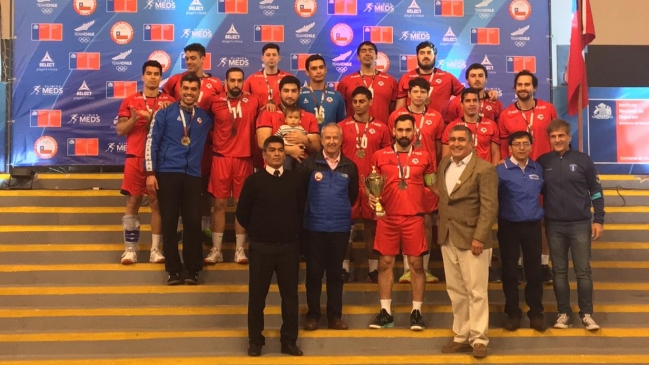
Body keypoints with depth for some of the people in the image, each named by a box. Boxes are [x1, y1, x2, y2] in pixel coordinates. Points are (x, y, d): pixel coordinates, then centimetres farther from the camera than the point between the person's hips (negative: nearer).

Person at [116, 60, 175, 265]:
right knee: (133, 202, 2)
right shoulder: (130, 100, 7)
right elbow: (120, 130, 4)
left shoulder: (169, 101, 6)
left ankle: (156, 250, 7)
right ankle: (130, 249, 7)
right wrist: (133, 119, -14)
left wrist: (154, 118, -14)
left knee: (157, 202, 2)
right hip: (135, 158, 0)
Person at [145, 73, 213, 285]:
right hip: (167, 174, -2)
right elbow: (152, 142, 0)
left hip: (193, 176, 2)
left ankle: (193, 269, 11)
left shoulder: (205, 117, 10)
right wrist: (150, 172, -7)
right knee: (169, 222, 1)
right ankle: (173, 269, 11)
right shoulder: (165, 113, 3)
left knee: (193, 222, -1)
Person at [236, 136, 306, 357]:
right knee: (257, 295, 6)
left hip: (289, 246, 2)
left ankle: (289, 341, 17)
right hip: (261, 247, -2)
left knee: (290, 295, 7)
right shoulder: (254, 180, -4)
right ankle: (255, 341, 17)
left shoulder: (294, 179, 3)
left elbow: (301, 209, 12)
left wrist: (294, 231, 6)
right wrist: (257, 232, 5)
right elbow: (242, 213, 2)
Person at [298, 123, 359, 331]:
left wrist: (342, 211, 10)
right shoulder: (309, 164, -5)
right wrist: (313, 208, 6)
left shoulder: (350, 167, 2)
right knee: (314, 272, 6)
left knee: (335, 273, 10)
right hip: (314, 227, -1)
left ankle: (335, 316, 19)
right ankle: (313, 315, 17)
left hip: (340, 227, 2)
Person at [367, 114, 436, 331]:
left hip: (414, 217, 0)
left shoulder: (424, 157, 5)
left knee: (416, 263, 3)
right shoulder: (380, 156, 4)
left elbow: (432, 183, 11)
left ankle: (416, 311, 13)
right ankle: (385, 312, 13)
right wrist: (371, 196, -9)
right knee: (385, 263, 4)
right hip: (387, 217, 0)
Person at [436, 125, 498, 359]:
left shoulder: (484, 169, -10)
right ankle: (461, 337, 21)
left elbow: (489, 207, -14)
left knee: (476, 292, -1)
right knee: (455, 291, 12)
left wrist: (479, 237, -20)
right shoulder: (443, 164, 11)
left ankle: (479, 339, 8)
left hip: (471, 239, -7)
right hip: (448, 238, 7)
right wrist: (441, 229, 8)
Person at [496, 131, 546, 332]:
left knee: (534, 270, 7)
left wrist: (542, 212, 8)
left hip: (533, 225, 3)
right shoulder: (501, 170, -8)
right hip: (509, 226, -2)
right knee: (510, 271, 6)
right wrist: (495, 217, -15)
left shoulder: (538, 169, 5)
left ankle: (536, 312, 19)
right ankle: (513, 313, 19)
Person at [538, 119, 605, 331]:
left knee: (583, 271, 2)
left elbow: (596, 191, 3)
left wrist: (598, 220, -1)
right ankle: (564, 313, 16)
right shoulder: (543, 162, 1)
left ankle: (587, 314, 11)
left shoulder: (583, 160, -2)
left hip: (580, 224, -1)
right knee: (559, 271, 7)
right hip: (554, 225, 2)